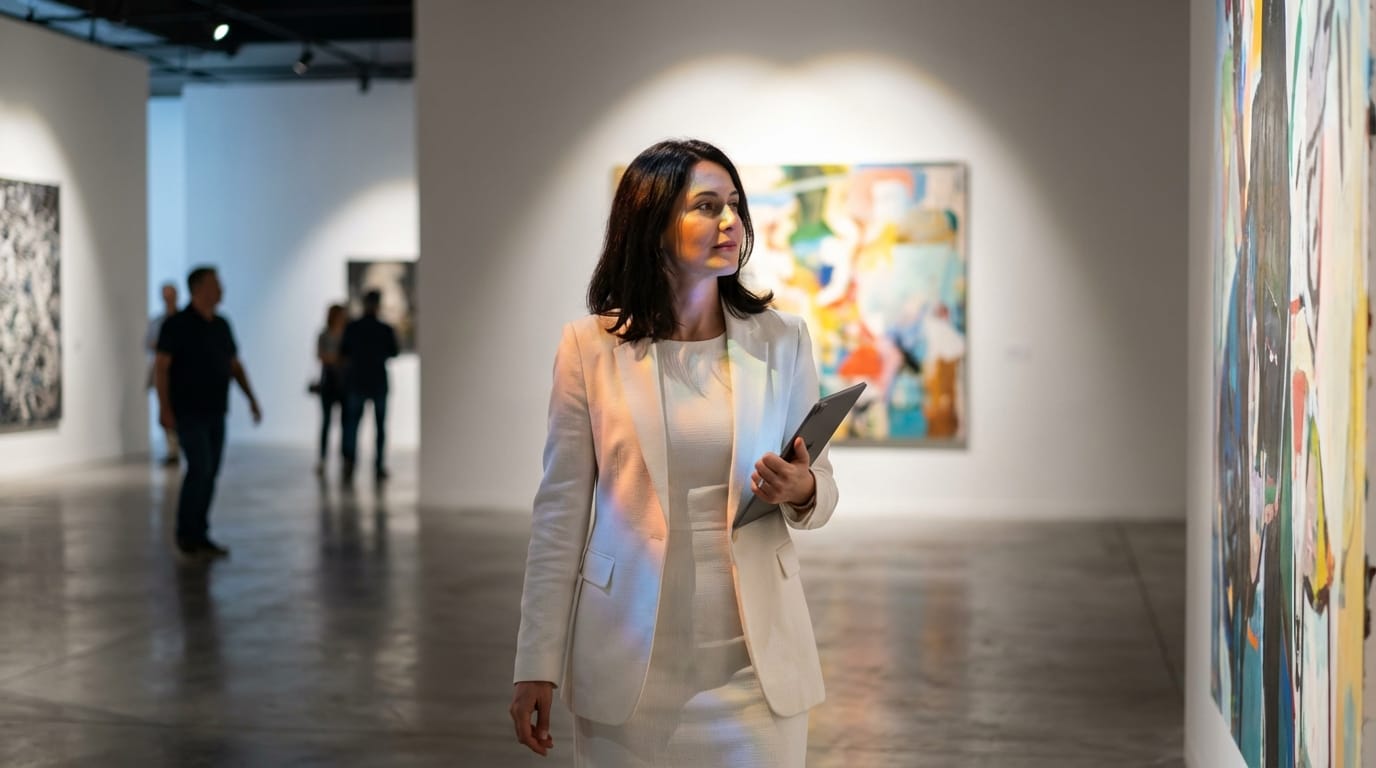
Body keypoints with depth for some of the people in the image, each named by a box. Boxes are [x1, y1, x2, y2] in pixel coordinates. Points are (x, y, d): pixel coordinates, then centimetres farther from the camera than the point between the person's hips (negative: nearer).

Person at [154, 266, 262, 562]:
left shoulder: (221, 326, 11)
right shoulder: (177, 324, -9)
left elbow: (235, 365, 17)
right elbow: (161, 367, -11)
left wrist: (251, 398, 9)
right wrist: (164, 408, -19)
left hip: (215, 413, 7)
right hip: (188, 412, -6)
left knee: (209, 473, 5)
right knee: (200, 468, -15)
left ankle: (199, 537, 12)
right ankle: (185, 535, -3)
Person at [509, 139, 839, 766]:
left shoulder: (781, 340, 1)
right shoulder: (590, 346, -4)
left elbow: (821, 488, 10)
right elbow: (560, 512, -1)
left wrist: (801, 493, -14)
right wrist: (537, 665, -2)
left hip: (755, 657, 1)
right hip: (630, 660, -1)